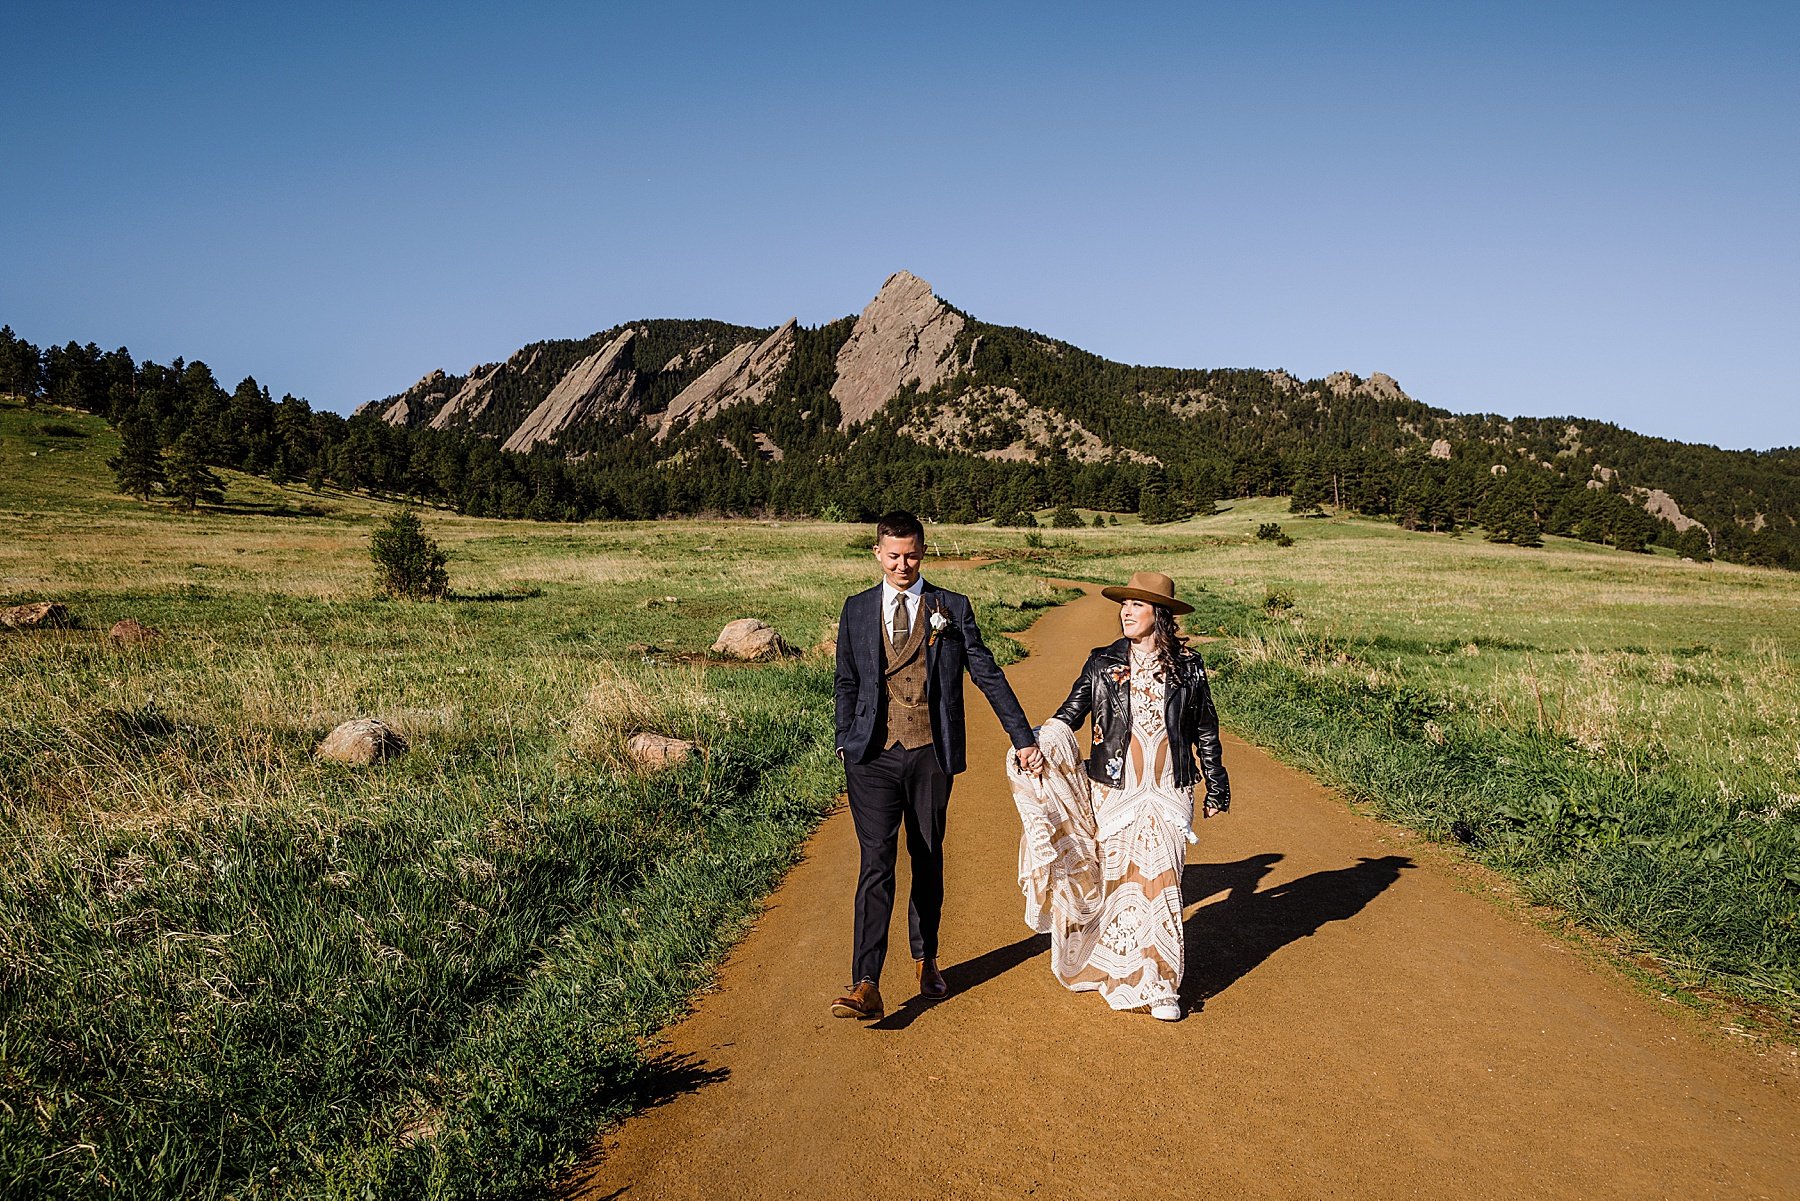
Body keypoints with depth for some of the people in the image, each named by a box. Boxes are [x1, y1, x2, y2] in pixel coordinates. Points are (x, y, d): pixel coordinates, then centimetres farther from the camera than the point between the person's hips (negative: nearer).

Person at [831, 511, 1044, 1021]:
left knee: (928, 861, 12)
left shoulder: (952, 608, 3)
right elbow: (847, 682, 13)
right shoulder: (857, 610, 8)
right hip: (873, 757, 0)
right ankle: (866, 986, -11)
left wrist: (1023, 736, 2)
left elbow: (988, 674, 4)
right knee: (876, 864, -9)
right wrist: (844, 742, 6)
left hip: (931, 755, 0)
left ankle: (925, 959, 32)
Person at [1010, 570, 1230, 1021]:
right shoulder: (1103, 663, 2)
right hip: (1113, 791, 1)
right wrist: (1037, 746, -21)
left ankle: (1160, 985, 7)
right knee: (1118, 879, 6)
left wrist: (1216, 785, 14)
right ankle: (1121, 975, 22)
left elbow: (1205, 730, 10)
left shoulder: (1188, 667, 3)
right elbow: (1070, 714, -3)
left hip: (1169, 793, 0)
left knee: (1159, 880, -4)